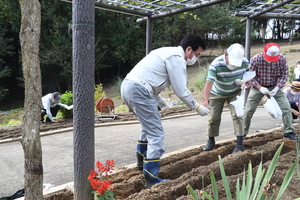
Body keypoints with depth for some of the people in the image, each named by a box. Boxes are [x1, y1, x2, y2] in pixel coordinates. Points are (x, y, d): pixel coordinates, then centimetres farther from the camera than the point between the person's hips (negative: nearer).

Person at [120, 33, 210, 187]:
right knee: (156, 134, -6)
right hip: (139, 90, -11)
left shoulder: (167, 52, 23)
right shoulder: (177, 58, -7)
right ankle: (151, 178, -3)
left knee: (148, 126, 28)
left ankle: (142, 161, 40)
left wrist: (159, 99, 34)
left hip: (127, 86, 11)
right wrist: (197, 107, 6)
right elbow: (181, 91, -8)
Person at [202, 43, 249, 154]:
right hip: (217, 94, -1)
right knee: (213, 118, 3)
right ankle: (211, 141, 26)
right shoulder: (216, 64, -34)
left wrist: (242, 81, -25)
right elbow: (209, 83, -41)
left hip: (235, 93, 1)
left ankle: (240, 144, -5)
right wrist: (205, 100, -53)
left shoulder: (244, 62, -21)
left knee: (237, 115, -13)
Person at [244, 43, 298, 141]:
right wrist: (260, 88, -25)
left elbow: (284, 75, -7)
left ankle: (288, 131, 7)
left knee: (286, 108, -7)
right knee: (249, 110, -1)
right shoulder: (255, 59, -23)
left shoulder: (282, 59, -18)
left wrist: (277, 88, -21)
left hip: (274, 87, 2)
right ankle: (243, 132, 16)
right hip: (258, 87, -1)